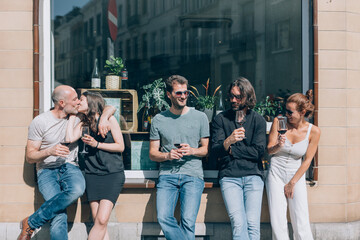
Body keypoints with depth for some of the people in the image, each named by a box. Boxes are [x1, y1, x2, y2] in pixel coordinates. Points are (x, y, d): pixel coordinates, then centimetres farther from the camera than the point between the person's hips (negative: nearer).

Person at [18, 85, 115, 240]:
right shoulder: (39, 122, -2)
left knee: (77, 190, -35)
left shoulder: (77, 116, 8)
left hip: (70, 167, 3)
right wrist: (49, 151, -19)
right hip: (47, 170, -3)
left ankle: (31, 223, -22)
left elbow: (111, 108, 14)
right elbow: (29, 157, 0)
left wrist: (103, 119, -9)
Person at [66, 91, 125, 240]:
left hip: (113, 173, -4)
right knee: (98, 222, -5)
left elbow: (120, 146, 1)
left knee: (102, 220, -14)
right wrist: (72, 116, 6)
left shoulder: (109, 119, 2)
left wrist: (96, 144, -8)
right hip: (92, 174, 4)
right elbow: (70, 138, -4)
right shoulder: (83, 123, 14)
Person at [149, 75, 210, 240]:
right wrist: (167, 155, -8)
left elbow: (206, 149, 13)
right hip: (167, 175, 1)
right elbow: (152, 153, 13)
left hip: (192, 176, -1)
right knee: (163, 218, -17)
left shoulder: (200, 117, 10)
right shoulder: (158, 120, 11)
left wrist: (192, 151, -8)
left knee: (188, 222, -12)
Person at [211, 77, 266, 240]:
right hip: (229, 176, -1)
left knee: (253, 224, -11)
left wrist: (231, 150, 1)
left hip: (253, 175, 1)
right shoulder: (220, 119, 9)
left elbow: (258, 151, 2)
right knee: (238, 223, -15)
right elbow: (215, 152, 0)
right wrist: (228, 142, -20)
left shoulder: (258, 120, 10)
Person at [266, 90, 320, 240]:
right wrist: (278, 146, -22)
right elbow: (269, 150, 1)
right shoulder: (279, 122, -5)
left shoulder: (313, 131, -6)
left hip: (296, 175, 0)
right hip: (276, 174, 1)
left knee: (301, 224, -7)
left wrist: (292, 183, -3)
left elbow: (307, 160, -2)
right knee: (277, 223, -7)